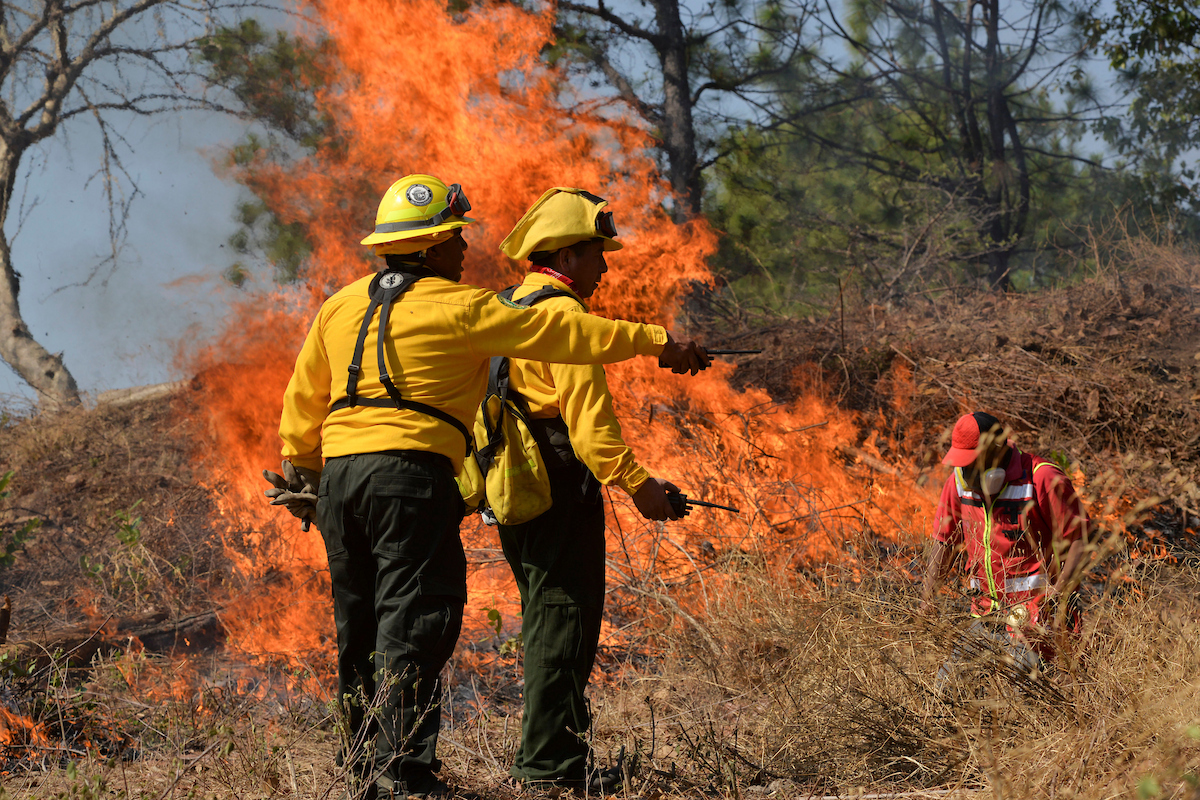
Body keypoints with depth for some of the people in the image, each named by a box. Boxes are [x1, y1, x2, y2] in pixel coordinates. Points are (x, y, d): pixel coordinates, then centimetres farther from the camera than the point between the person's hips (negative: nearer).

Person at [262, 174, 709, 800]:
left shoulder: (341, 307, 16)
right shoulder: (460, 308, -2)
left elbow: (302, 401, 22)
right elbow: (563, 333, 0)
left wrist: (301, 469, 35)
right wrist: (657, 342, 7)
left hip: (338, 472, 7)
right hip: (410, 472, -7)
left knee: (361, 624, 14)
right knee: (415, 620, -9)